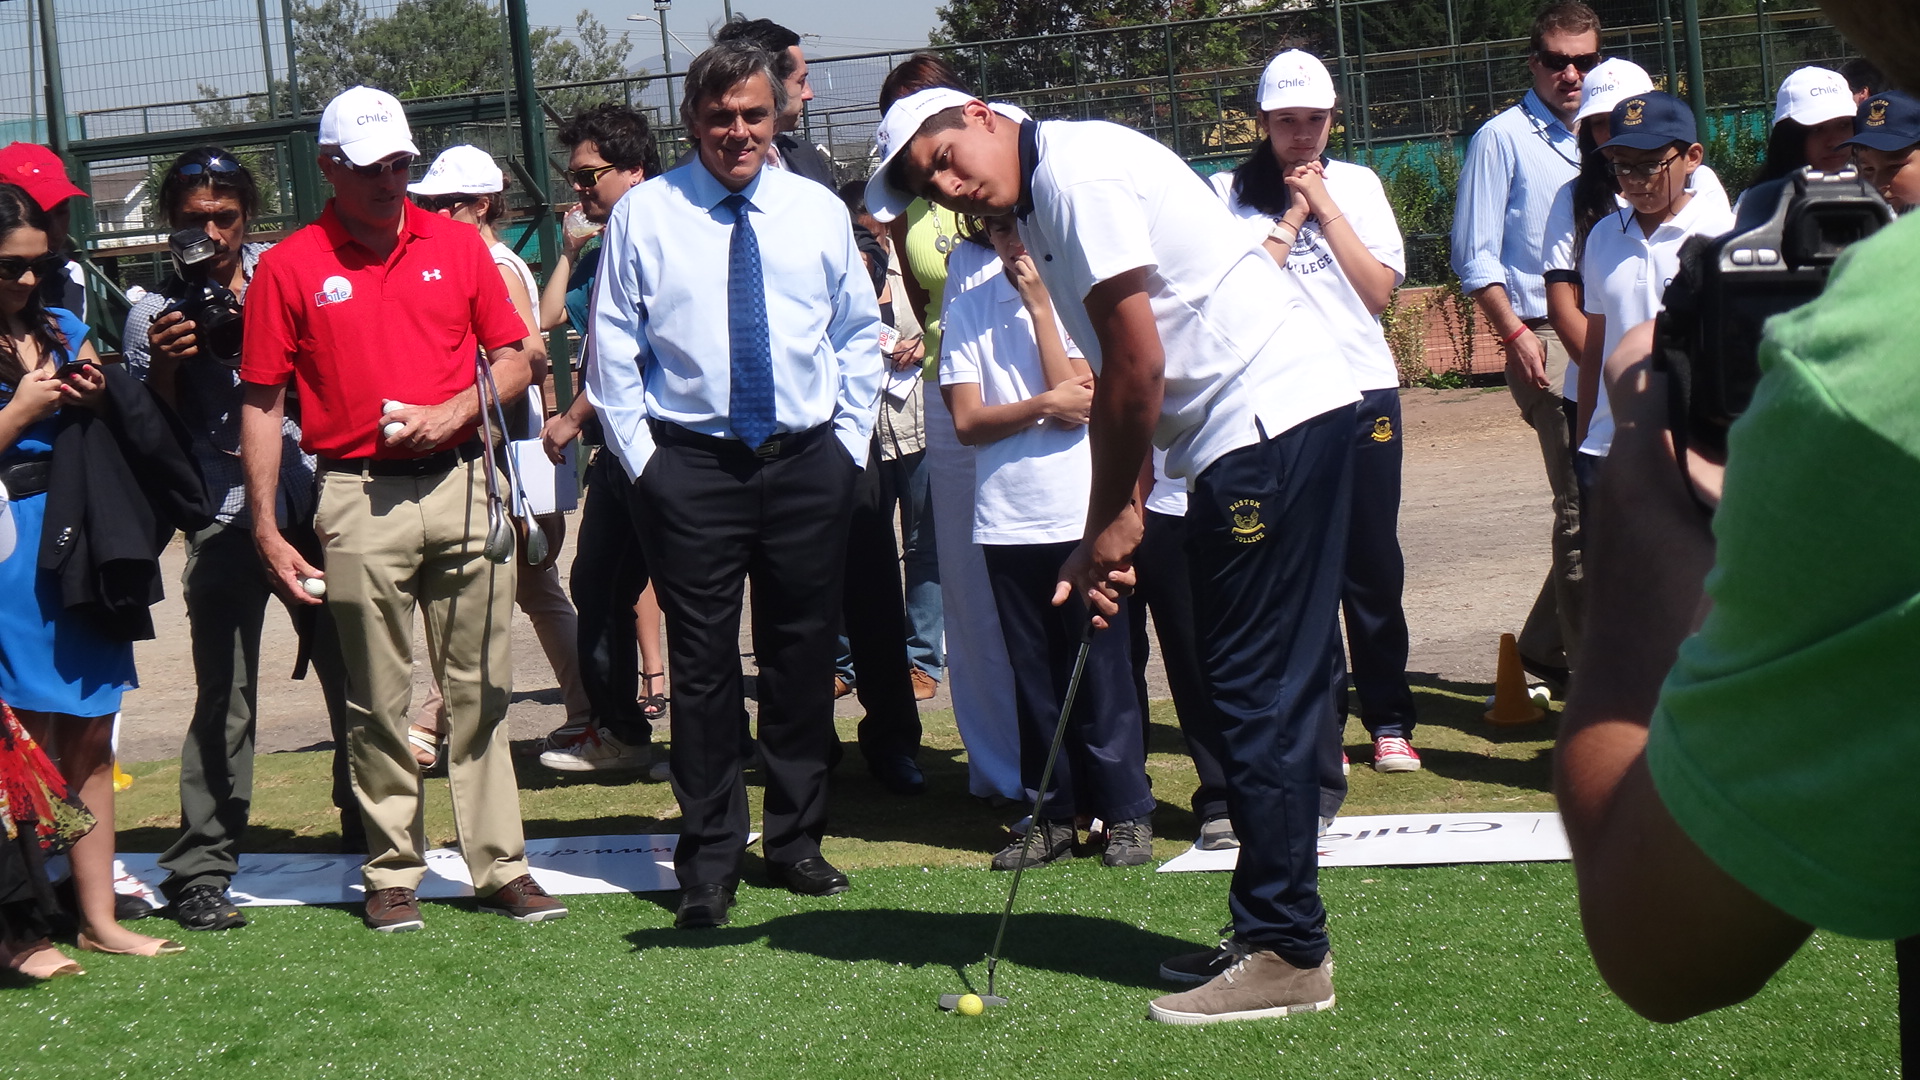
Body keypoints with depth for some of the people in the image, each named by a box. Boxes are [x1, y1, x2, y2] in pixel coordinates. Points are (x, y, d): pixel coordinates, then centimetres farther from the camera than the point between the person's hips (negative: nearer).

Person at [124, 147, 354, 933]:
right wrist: (163, 367, -14)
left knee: (353, 674, 8)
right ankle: (200, 871, 1)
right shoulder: (155, 313, 3)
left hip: (315, 498, 3)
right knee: (225, 699, -5)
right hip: (226, 516, -3)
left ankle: (368, 826, 26)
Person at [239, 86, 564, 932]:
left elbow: (514, 356, 12)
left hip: (459, 483, 2)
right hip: (358, 499, -2)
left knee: (480, 687, 5)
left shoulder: (454, 244, 7)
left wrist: (454, 410, -8)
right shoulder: (288, 269, 0)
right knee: (378, 699, 3)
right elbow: (262, 406, 1)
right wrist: (267, 530, -3)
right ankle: (392, 872, 11)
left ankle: (499, 863, 10)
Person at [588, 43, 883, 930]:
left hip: (808, 462, 3)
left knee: (804, 656, 8)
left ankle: (797, 839, 21)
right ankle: (709, 863, 7)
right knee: (703, 664, -1)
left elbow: (859, 333, 15)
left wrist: (850, 439, 7)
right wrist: (640, 458, -3)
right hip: (691, 465, -2)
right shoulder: (645, 215, 0)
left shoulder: (818, 212, 8)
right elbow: (614, 350, 3)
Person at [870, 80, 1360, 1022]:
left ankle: (1287, 956, -6)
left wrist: (1109, 523, -4)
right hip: (1242, 436, 10)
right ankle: (1268, 933, 17)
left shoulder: (1079, 170, -12)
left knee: (1260, 692, -9)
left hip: (1276, 416, -10)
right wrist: (1113, 526, 5)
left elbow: (1138, 364, -14)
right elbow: (1123, 376, 15)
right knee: (1249, 694, 12)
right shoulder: (1041, 207, 18)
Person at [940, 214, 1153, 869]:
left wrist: (1039, 304, -8)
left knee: (1102, 669, 0)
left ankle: (1127, 814, 7)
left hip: (1080, 516, -2)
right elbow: (966, 421, 2)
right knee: (1033, 678, 7)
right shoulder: (968, 313, 7)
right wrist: (1044, 405, -11)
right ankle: (1052, 815, 15)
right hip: (1006, 520, 2)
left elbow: (1077, 407, -11)